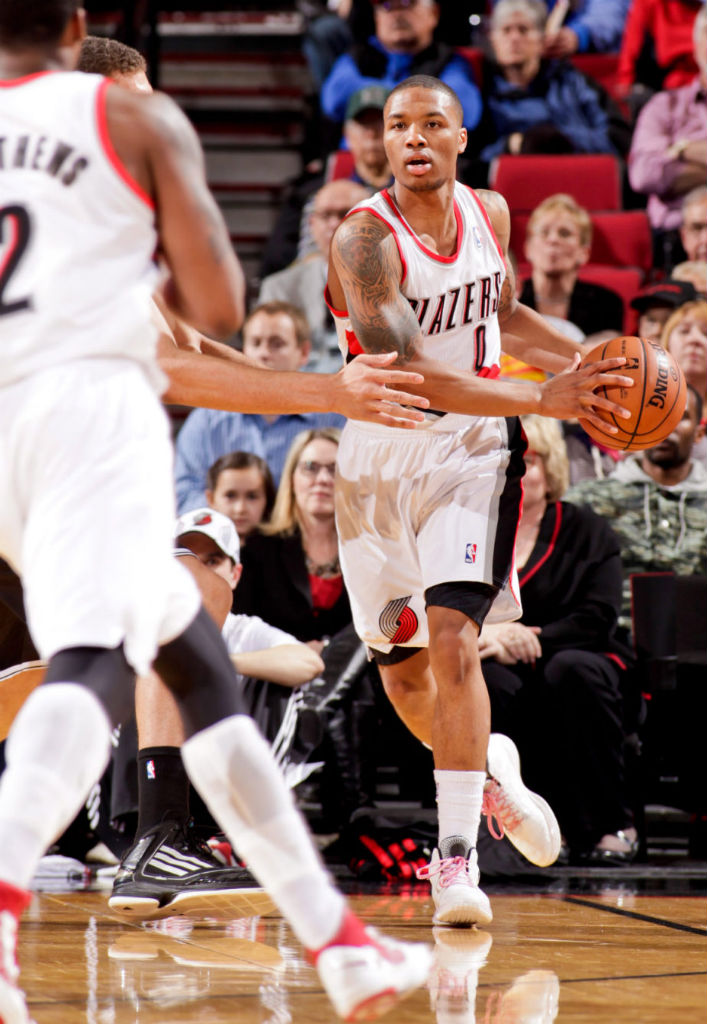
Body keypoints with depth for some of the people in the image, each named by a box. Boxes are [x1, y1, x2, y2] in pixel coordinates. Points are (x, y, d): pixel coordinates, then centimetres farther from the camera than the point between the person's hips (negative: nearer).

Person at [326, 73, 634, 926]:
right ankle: (486, 769, 42)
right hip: (380, 452, -1)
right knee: (401, 667, 11)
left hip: (471, 445, 1)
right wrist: (540, 399, -33)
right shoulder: (365, 238, -18)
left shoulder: (488, 212, 1)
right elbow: (406, 372, -29)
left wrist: (580, 363, 7)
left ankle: (456, 854, -17)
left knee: (452, 634, -18)